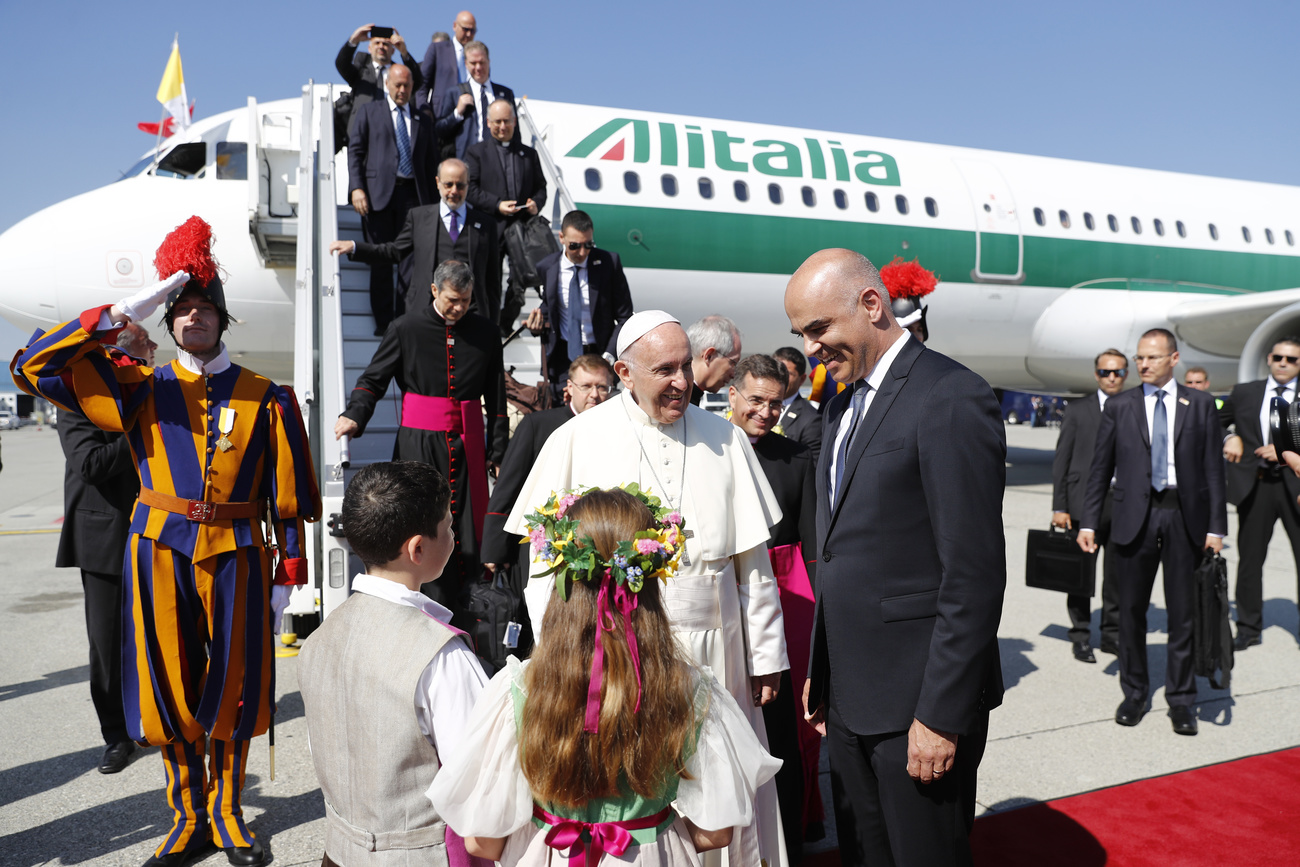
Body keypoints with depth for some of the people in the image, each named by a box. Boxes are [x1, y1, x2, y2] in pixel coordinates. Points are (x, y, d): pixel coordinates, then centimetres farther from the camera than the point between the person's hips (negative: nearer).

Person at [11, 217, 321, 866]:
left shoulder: (265, 398, 1)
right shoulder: (140, 389, 4)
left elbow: (289, 496, 1)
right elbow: (33, 368, -4)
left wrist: (288, 576, -2)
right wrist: (123, 313, -12)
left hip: (236, 554, -1)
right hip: (160, 552, 1)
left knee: (232, 684, 8)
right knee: (170, 684, 9)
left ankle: (226, 812, 29)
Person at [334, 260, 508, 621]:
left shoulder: (485, 334, 9)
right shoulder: (406, 329, 3)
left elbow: (496, 399, 13)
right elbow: (373, 379, 3)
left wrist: (498, 453, 10)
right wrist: (354, 414, -16)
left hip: (466, 445, 2)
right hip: (419, 445, -2)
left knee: (467, 530, 1)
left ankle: (461, 615, 13)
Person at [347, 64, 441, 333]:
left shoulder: (423, 120, 18)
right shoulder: (368, 111, 12)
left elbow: (431, 163, 16)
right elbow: (355, 151, 5)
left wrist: (434, 203, 7)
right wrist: (356, 188, -9)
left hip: (413, 194, 2)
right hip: (379, 193, -2)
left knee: (411, 258, -6)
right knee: (381, 260, -1)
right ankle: (383, 321, 3)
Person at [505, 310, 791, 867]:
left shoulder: (725, 440, 5)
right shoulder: (577, 441, -3)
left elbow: (752, 560, 8)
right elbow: (546, 566, 0)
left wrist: (766, 655, 7)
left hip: (714, 654, 2)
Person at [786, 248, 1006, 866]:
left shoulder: (950, 398, -16)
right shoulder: (843, 404, 11)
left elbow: (974, 575, -19)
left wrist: (941, 714, -18)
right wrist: (820, 671, 15)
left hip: (918, 700, -8)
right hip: (850, 695, 8)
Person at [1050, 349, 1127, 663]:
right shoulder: (1077, 409, 3)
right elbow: (1061, 460, 1)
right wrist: (1059, 507, -4)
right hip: (1084, 501, -1)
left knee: (1118, 573, 10)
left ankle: (1112, 633, 25)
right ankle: (1081, 636, 18)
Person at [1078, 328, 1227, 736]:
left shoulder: (1200, 405, 5)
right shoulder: (1119, 406, 5)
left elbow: (1213, 468, 3)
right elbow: (1101, 468, 6)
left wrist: (1216, 526, -3)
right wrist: (1089, 522, 1)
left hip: (1185, 515, 0)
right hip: (1135, 515, 1)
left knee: (1183, 611, 6)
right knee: (1131, 609, 8)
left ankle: (1181, 698, 19)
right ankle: (1134, 692, 23)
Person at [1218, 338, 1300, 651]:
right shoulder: (1244, 393, 9)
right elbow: (1214, 422, 20)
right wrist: (1229, 438, 2)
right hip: (1255, 484, 2)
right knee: (1250, 558, 8)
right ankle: (1249, 628, 20)